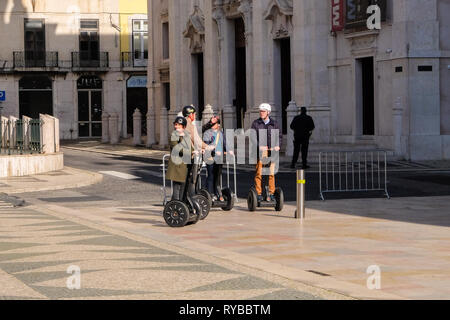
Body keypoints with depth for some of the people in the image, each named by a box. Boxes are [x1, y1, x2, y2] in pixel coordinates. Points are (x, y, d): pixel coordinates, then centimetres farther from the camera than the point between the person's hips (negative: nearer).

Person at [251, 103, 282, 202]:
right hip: (260, 151, -2)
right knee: (259, 173, -5)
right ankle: (258, 194, 0)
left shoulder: (274, 124, 11)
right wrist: (259, 146, -16)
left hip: (272, 151, 2)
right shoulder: (256, 123, 5)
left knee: (271, 173, 4)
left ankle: (271, 193, 11)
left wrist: (278, 146, -4)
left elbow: (280, 136, 13)